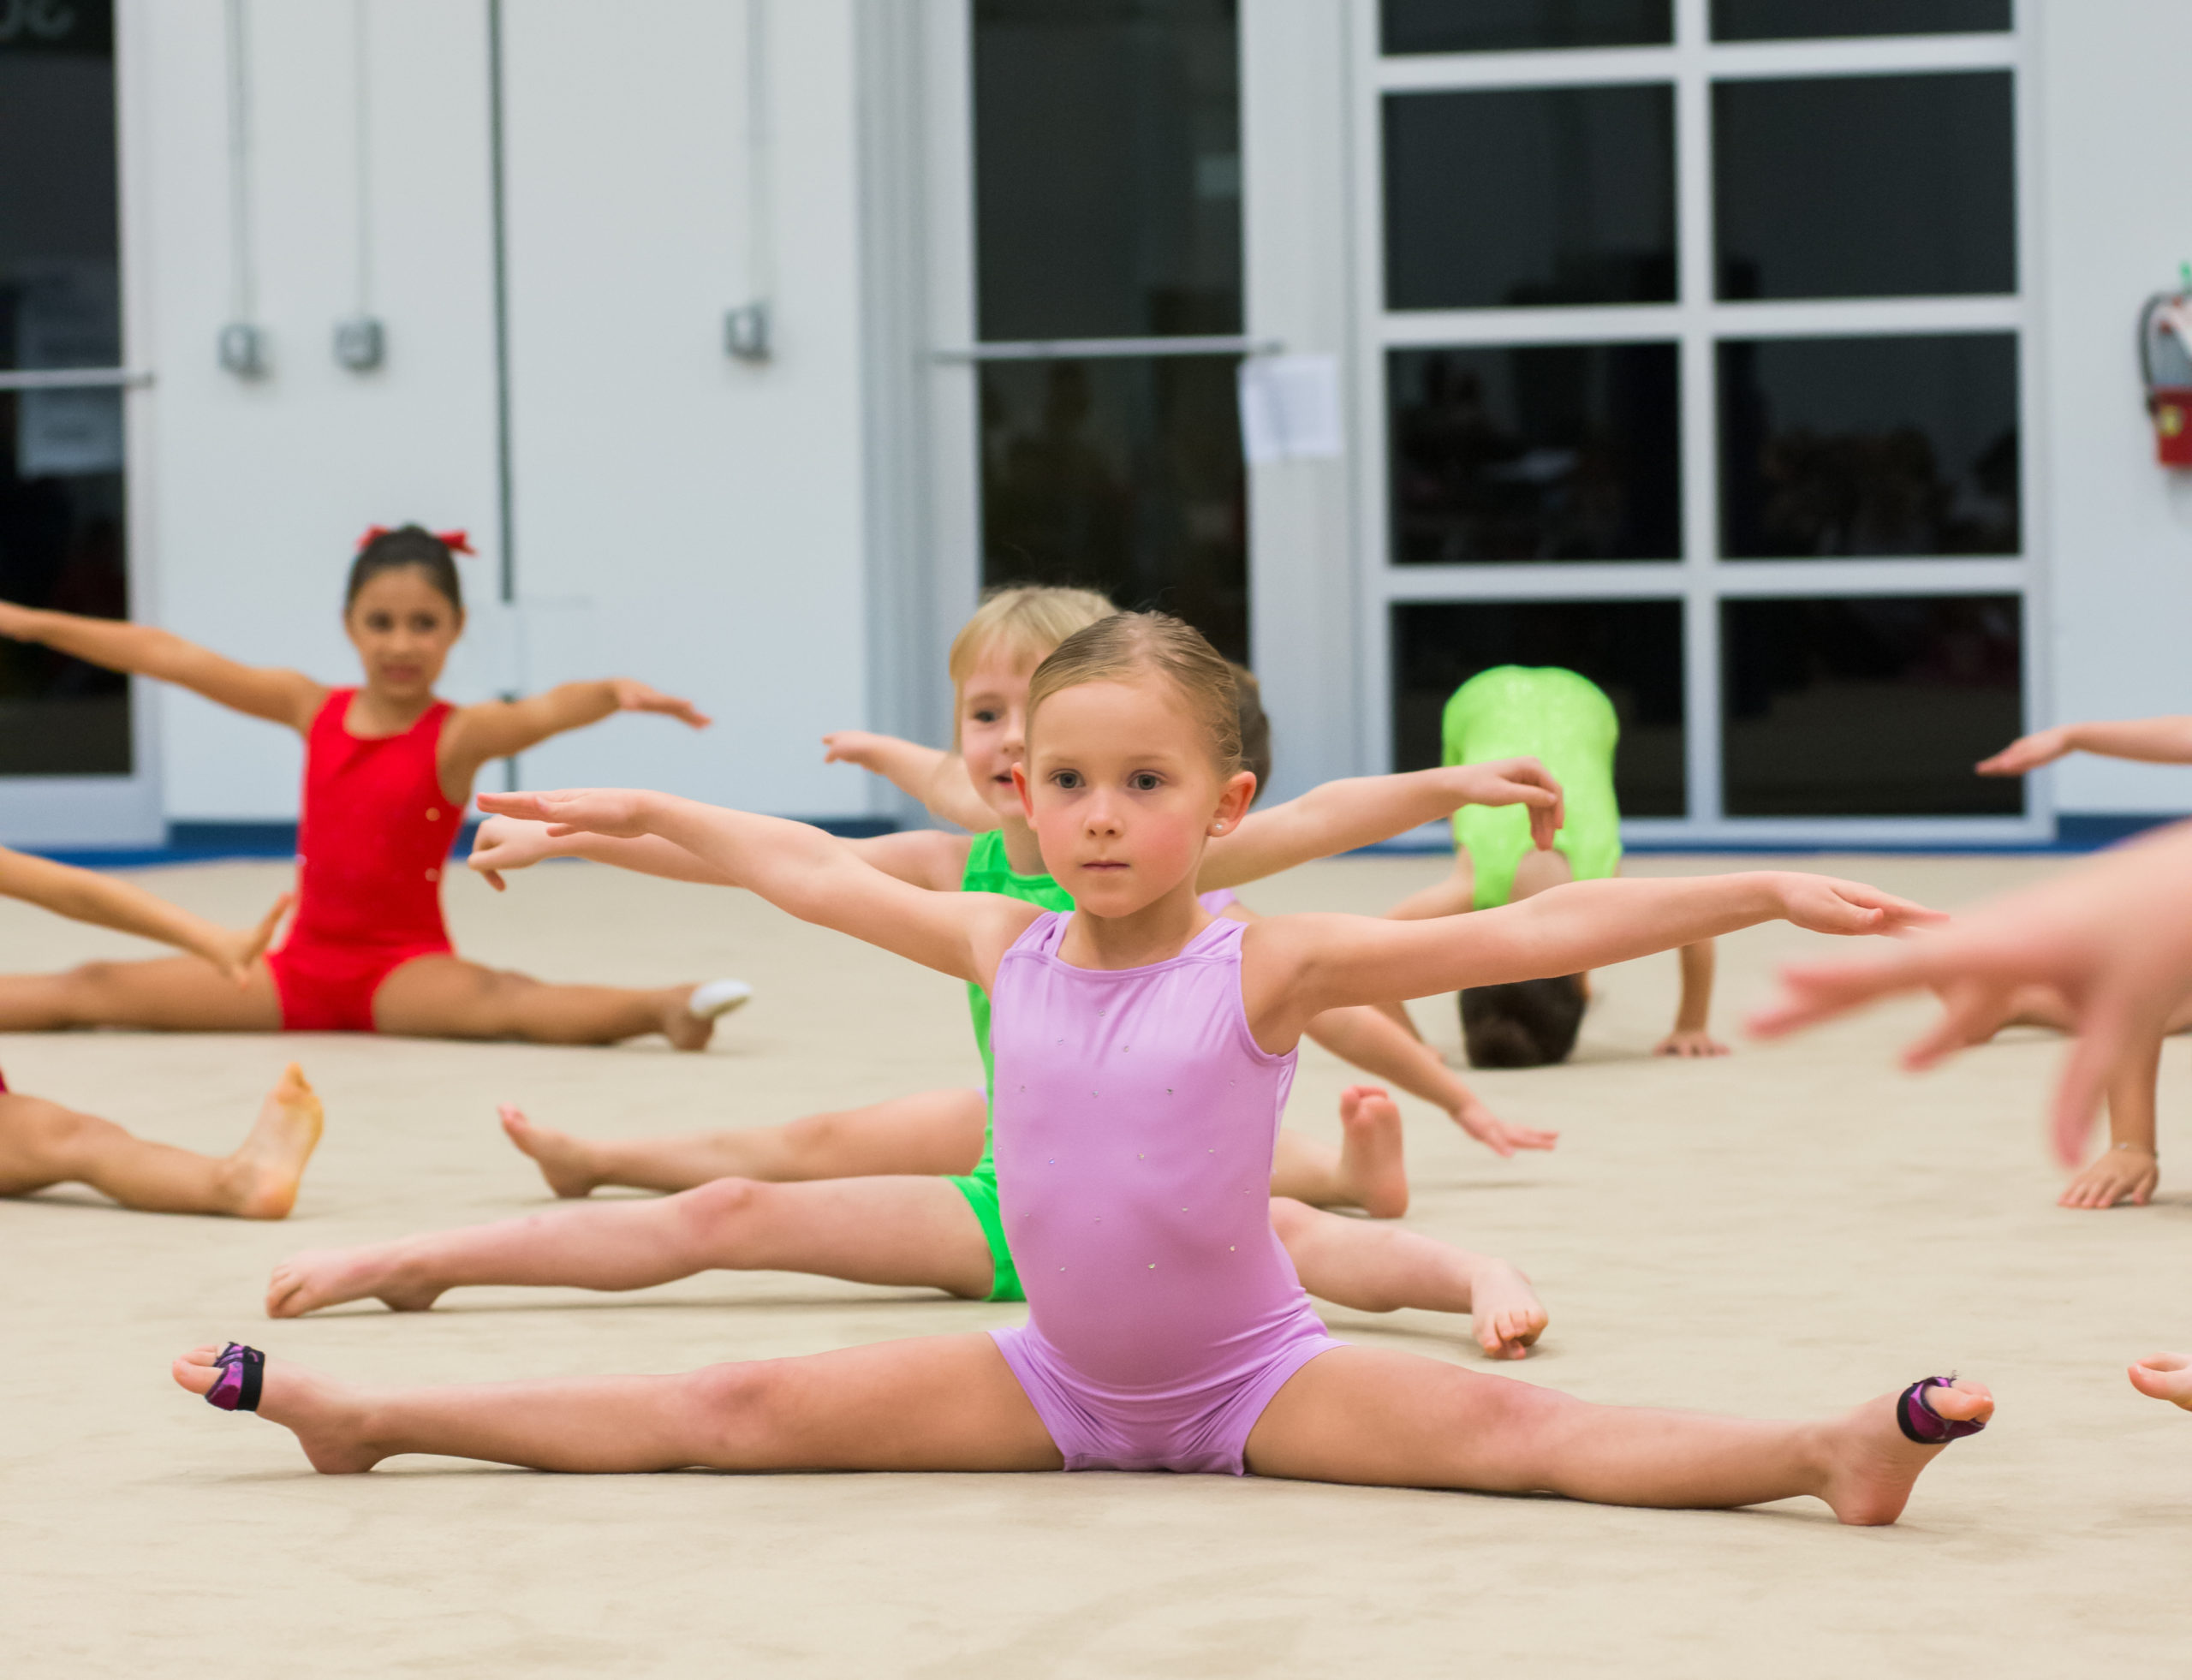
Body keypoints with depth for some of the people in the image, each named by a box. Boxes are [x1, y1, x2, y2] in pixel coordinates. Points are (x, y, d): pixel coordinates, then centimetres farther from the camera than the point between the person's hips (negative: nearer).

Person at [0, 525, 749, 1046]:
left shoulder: (457, 735, -7)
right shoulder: (314, 710, 7)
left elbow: (541, 712, -29)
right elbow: (168, 658, 10)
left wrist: (612, 693, -52)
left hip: (405, 970, -6)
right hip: (300, 967, 6)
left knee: (499, 1001, -38)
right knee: (96, 990, 1)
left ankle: (666, 1008, -56)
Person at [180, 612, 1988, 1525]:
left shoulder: (1269, 967, -15)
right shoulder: (1005, 948, -2)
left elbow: (1532, 931, -23)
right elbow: (820, 873, 14)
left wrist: (1764, 892, -31)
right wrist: (644, 813, 22)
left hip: (1257, 1378, -4)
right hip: (1052, 1374, 4)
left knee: (1510, 1425, -28)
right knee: (734, 1411, 1)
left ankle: (1831, 1452, -42)